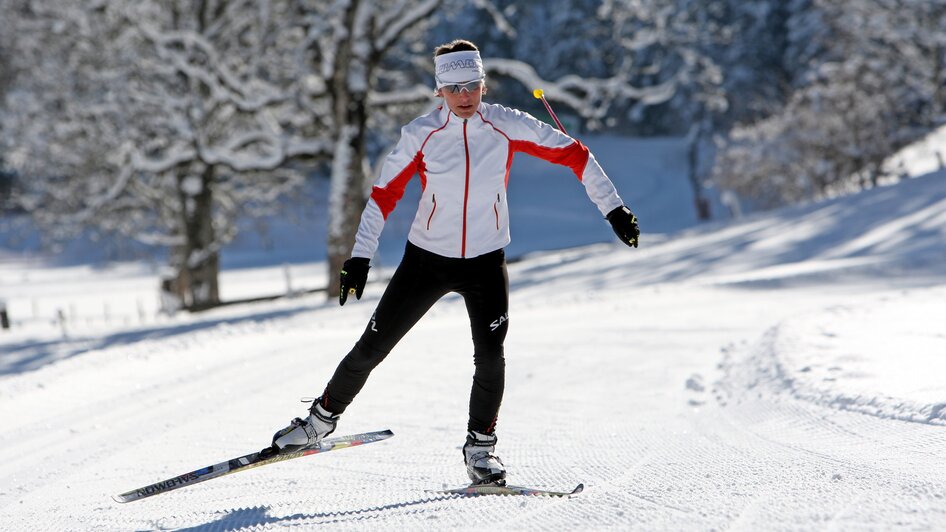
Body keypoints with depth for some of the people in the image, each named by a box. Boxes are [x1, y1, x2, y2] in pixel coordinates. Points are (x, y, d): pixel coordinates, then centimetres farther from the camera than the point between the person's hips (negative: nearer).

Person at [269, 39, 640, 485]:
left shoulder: (507, 126, -11)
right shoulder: (420, 134, -11)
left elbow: (573, 154, -4)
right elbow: (384, 195, -6)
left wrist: (613, 209, -5)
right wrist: (360, 257, -12)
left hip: (486, 262, 0)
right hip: (427, 259, 0)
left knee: (490, 357, -17)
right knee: (372, 348, 4)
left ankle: (481, 447, 4)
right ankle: (324, 417, 27)